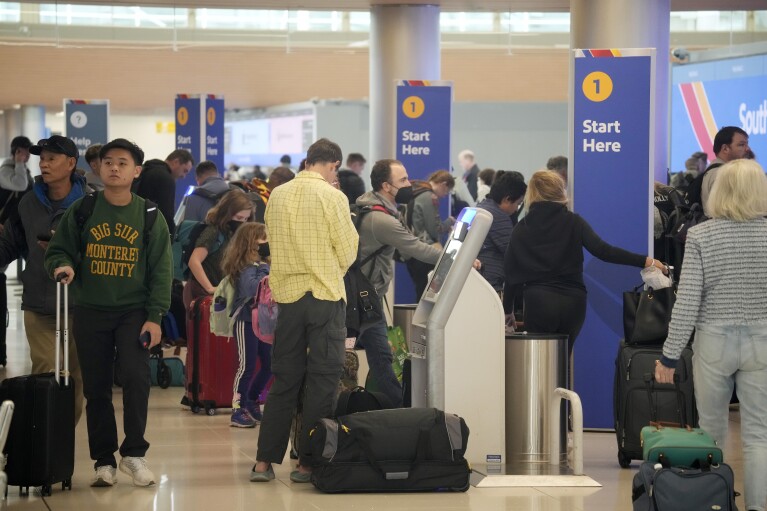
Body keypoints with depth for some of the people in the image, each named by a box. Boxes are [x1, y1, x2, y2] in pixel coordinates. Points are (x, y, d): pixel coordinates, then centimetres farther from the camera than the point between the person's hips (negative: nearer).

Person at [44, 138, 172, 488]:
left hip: (134, 311, -1)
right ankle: (104, 461, 15)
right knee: (96, 389, 4)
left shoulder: (149, 216, 1)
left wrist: (155, 316, -7)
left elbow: (161, 269, 1)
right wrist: (62, 265, -17)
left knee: (136, 378, -16)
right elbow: (57, 250, 8)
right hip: (90, 311, 1)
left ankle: (134, 453, -2)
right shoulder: (81, 210, 3)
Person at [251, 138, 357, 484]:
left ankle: (264, 462, 10)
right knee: (322, 381, 4)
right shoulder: (332, 197, -10)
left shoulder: (277, 196, 4)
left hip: (287, 294, 5)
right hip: (325, 296, -5)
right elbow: (348, 252, -4)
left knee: (284, 380, 12)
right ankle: (307, 462, 3)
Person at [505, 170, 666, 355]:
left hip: (539, 303, -1)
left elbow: (511, 274, 5)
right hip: (572, 303, 1)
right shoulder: (573, 222, 2)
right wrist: (646, 261, -10)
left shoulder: (522, 229, 6)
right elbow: (602, 250, -10)